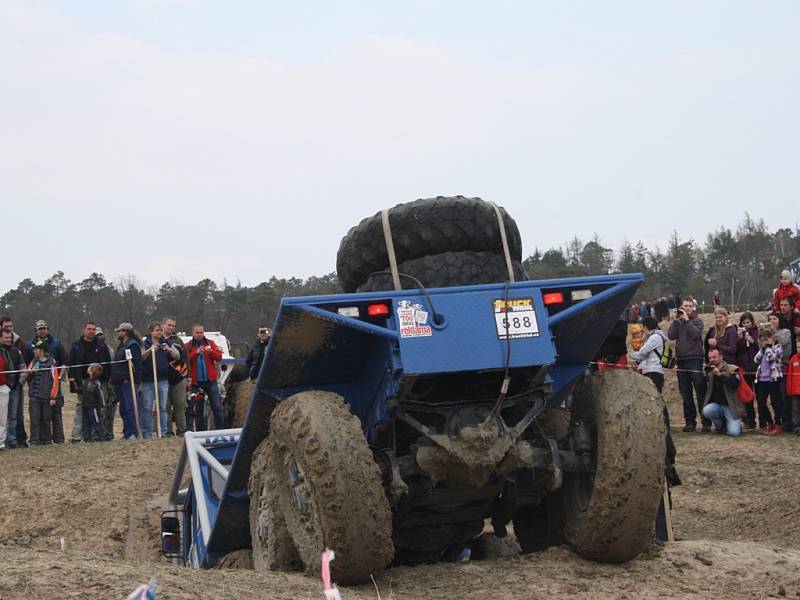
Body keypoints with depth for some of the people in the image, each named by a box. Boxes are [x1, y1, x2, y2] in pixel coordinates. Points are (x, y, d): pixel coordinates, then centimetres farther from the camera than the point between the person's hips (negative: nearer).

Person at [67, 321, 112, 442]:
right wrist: (74, 381, -7)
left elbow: (108, 363, 11)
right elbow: (71, 365, 2)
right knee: (81, 409, -3)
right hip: (82, 382, -2)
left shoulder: (101, 345, 11)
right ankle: (76, 435, -3)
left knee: (99, 408, 3)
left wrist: (106, 379, 3)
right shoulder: (76, 345, 6)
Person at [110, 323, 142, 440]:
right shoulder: (121, 346, 21)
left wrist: (128, 378, -21)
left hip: (129, 382, -10)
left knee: (131, 409, -12)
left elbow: (135, 364, -18)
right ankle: (127, 432, 13)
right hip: (121, 383, 10)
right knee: (123, 409, 10)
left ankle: (133, 433, -13)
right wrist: (114, 380, 17)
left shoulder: (133, 346, -9)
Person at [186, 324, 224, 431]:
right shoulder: (189, 346, 6)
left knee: (217, 407, -3)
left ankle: (220, 429, -1)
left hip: (210, 380, 0)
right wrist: (196, 353, -23)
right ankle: (202, 431, 10)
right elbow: (186, 360, -8)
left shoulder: (210, 343, 9)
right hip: (196, 381, 0)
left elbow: (219, 357, 0)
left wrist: (211, 351, -19)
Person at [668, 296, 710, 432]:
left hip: (695, 360, -4)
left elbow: (696, 334, -15)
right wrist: (676, 320, -8)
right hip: (681, 360, 4)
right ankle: (690, 422, 14)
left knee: (700, 393, -5)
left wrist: (686, 320, -13)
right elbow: (671, 335, -2)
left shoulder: (697, 320, 3)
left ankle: (706, 422, -4)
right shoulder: (678, 321, 11)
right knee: (686, 394, 7)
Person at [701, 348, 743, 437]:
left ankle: (737, 424, 19)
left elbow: (735, 384, -23)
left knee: (733, 432, -22)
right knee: (706, 411, -32)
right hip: (716, 405, 4)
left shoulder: (732, 369, -6)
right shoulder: (709, 371, 7)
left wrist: (720, 374, -25)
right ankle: (721, 426, 1)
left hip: (731, 406, -4)